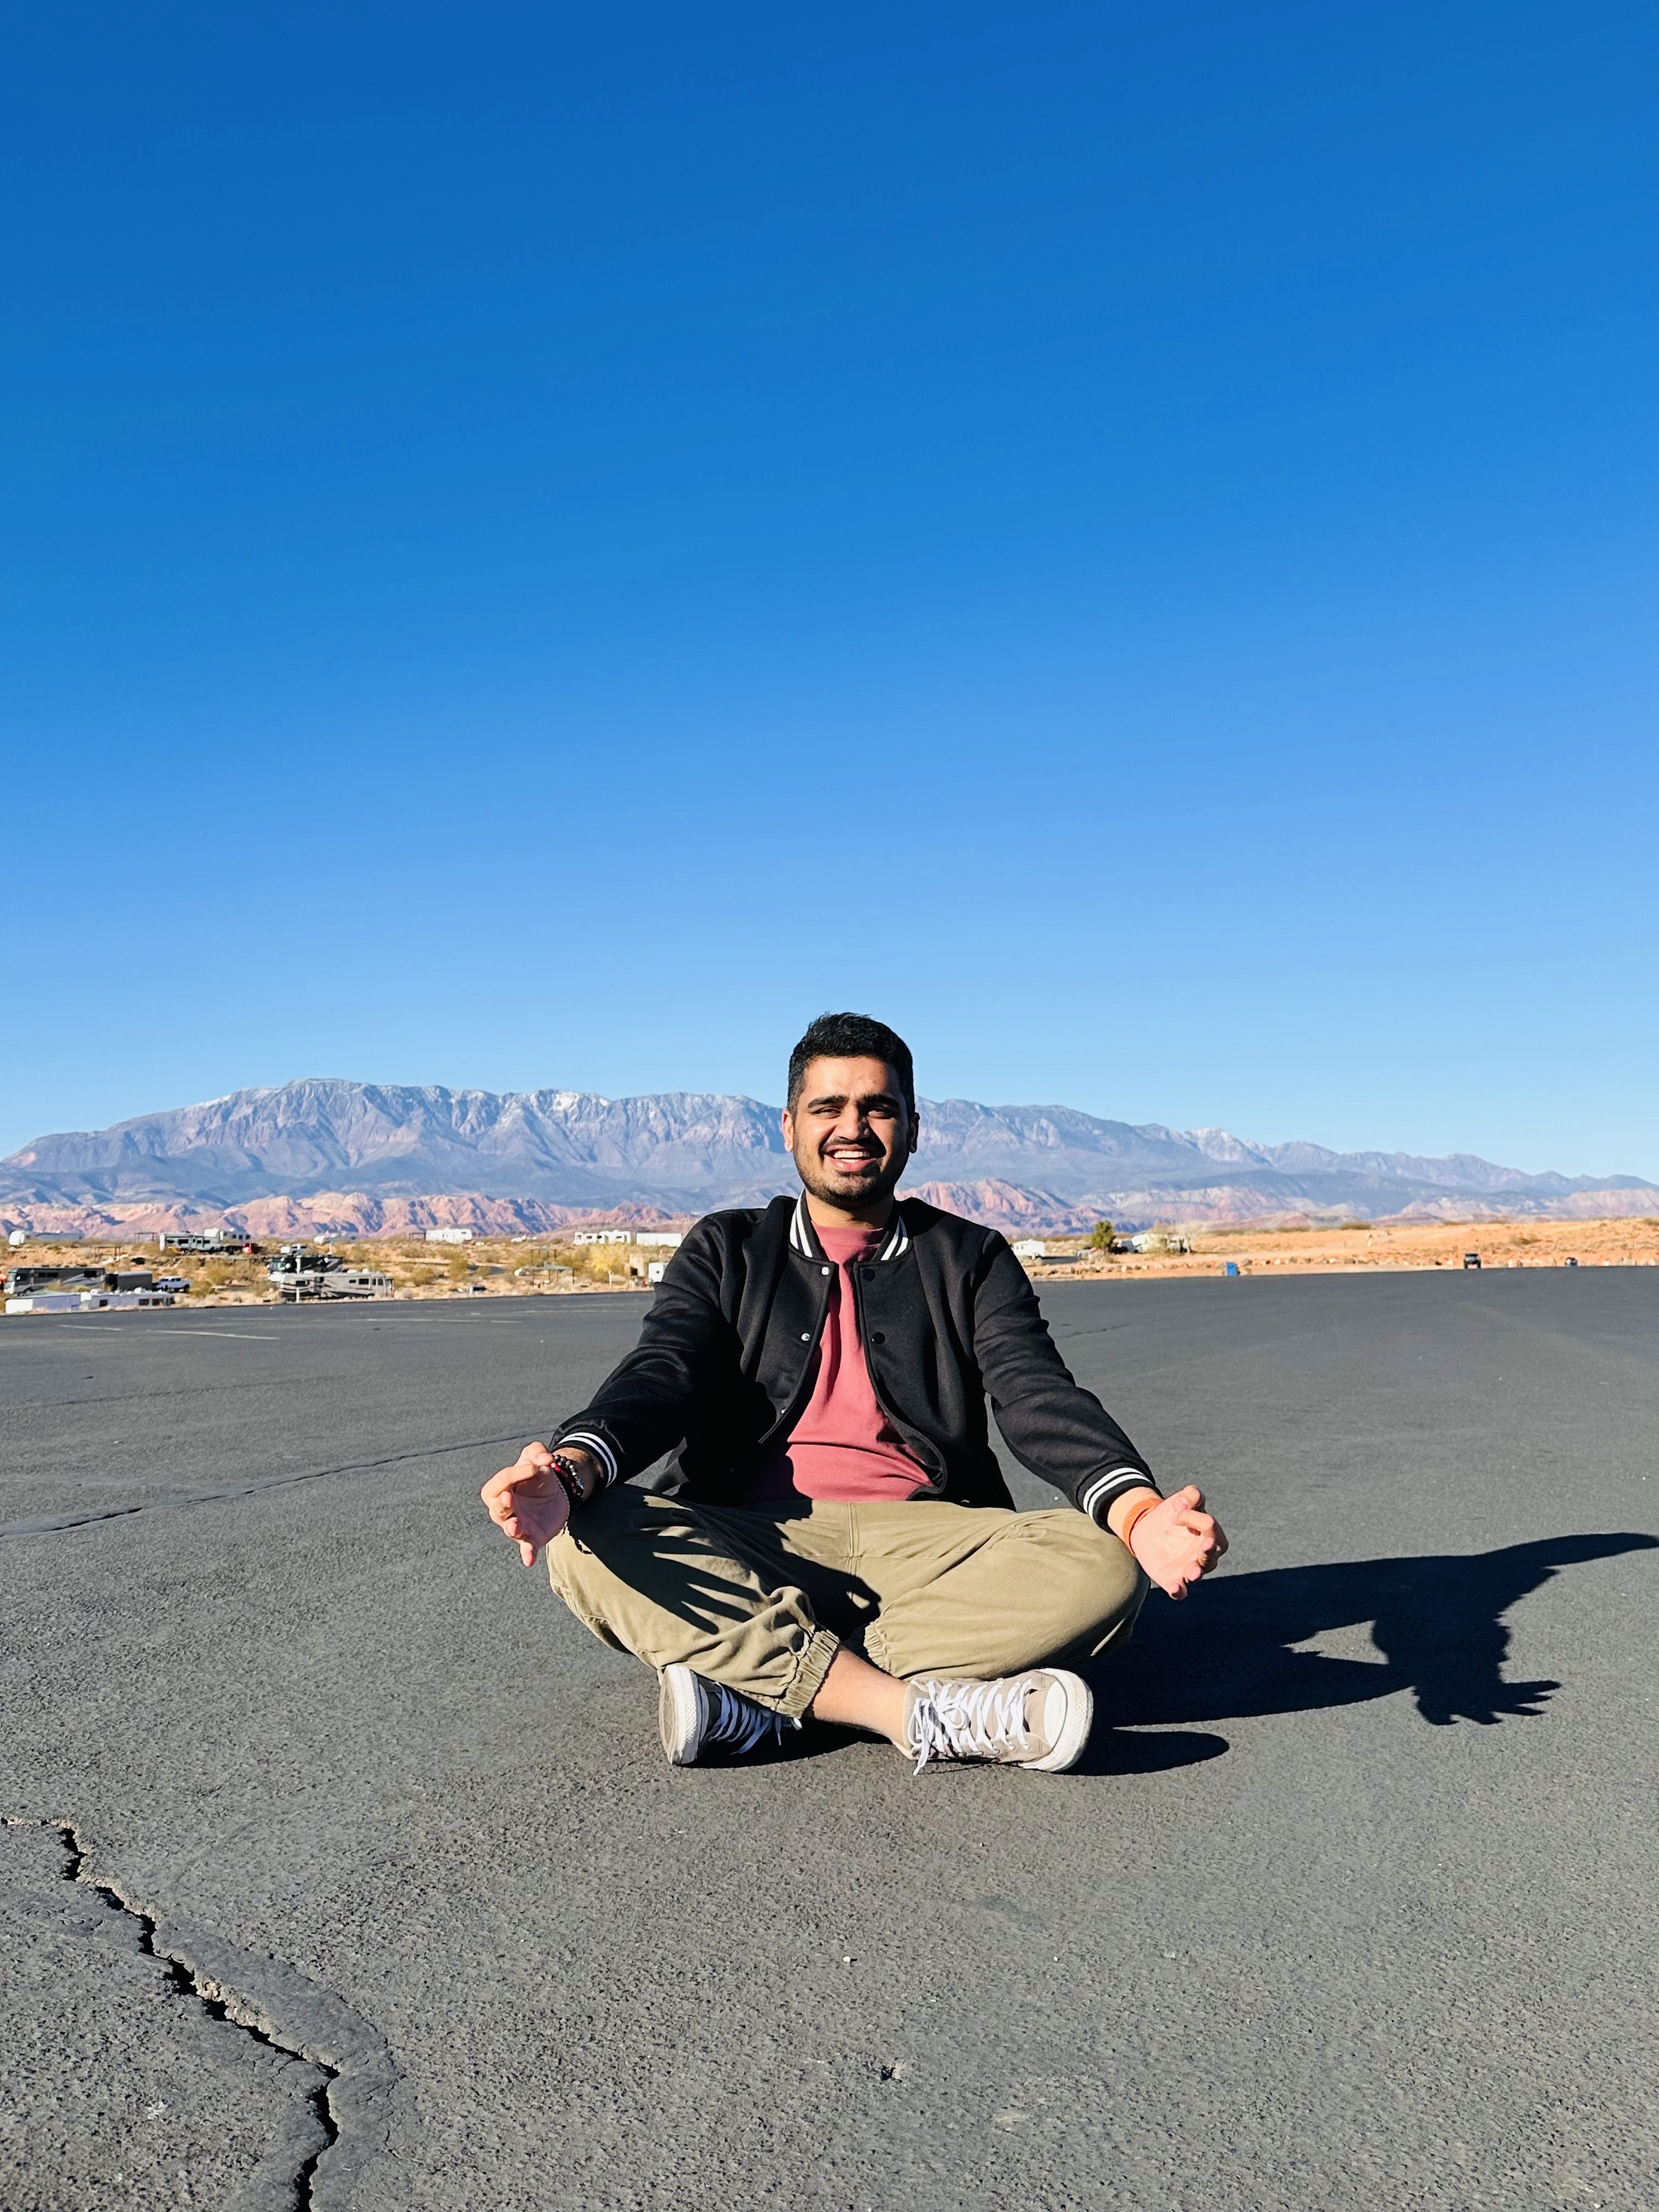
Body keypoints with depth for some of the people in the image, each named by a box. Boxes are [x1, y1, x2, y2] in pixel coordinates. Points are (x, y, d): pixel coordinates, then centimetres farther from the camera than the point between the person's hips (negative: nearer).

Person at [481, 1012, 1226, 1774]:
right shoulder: (727, 1251, 15)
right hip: (749, 1548, 0)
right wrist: (571, 1470, -25)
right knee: (586, 1539, -29)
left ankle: (757, 1699, -27)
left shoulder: (972, 1259, 14)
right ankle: (924, 1711, -33)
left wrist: (1136, 1511, -22)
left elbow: (1038, 1395, 0)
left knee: (1101, 1568, -27)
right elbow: (662, 1375, -1)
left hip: (923, 1541, 1)